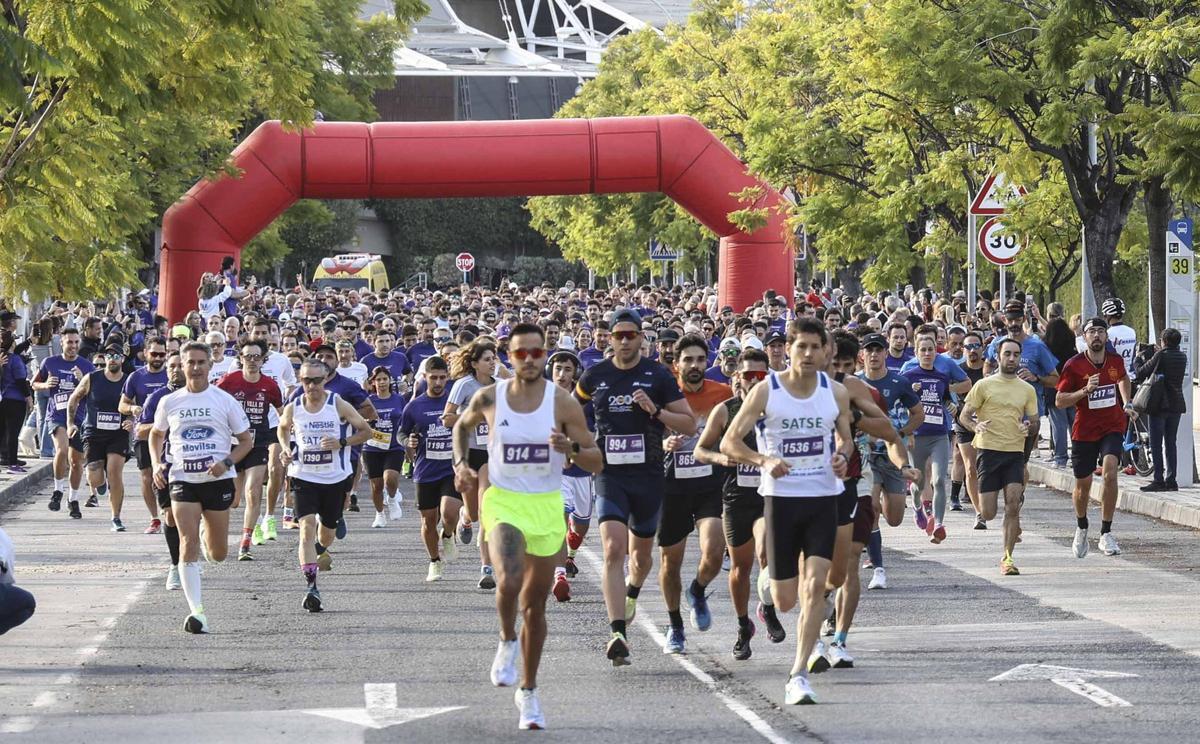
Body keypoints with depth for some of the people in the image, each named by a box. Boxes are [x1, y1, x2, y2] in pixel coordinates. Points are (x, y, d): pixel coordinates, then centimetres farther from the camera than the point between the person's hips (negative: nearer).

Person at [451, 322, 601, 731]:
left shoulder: (563, 402, -7)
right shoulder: (489, 398, -4)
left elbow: (596, 463, -4)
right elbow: (462, 426, 19)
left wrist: (571, 448, -24)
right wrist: (461, 464, 3)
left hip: (547, 508, 1)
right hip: (503, 502, -1)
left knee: (535, 603, 9)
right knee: (509, 582, -26)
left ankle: (529, 692, 23)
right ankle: (507, 642, 6)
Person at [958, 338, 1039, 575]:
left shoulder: (1027, 390, 12)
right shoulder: (984, 385, 3)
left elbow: (1035, 423, 16)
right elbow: (964, 416, 3)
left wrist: (1028, 427, -8)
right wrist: (976, 426, -18)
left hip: (1015, 452, 2)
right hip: (989, 449, -2)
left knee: (1013, 504, -15)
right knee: (988, 515, -4)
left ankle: (1007, 558, -5)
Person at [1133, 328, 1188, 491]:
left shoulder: (1161, 355, -12)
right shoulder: (1182, 357, 4)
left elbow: (1143, 372, -4)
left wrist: (1136, 380, 17)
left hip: (1159, 404, -6)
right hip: (1176, 404, 6)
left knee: (1156, 444, -2)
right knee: (1171, 444, 12)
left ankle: (1158, 480, -6)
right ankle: (1171, 480, 10)